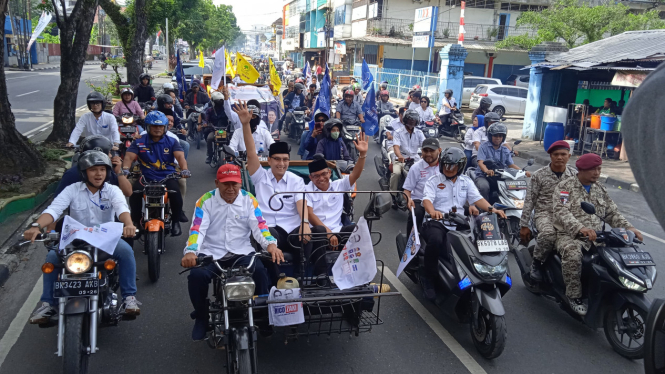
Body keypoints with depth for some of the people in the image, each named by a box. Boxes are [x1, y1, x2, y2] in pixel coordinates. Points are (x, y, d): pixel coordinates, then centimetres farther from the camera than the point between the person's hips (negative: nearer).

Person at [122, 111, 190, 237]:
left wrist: (184, 169, -29)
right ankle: (136, 222, -4)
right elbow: (129, 156, -4)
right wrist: (125, 169, -26)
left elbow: (180, 156, -7)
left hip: (168, 177, -1)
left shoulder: (171, 142, 8)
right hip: (146, 177, 1)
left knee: (175, 192, -30)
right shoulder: (139, 142, 9)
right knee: (134, 192, -27)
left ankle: (176, 222, -6)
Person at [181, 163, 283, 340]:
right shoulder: (206, 200, -1)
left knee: (260, 272, -28)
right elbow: (197, 228, -12)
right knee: (196, 275, -28)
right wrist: (191, 251, -31)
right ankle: (202, 317, 0)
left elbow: (259, 226, -7)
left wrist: (270, 244, -28)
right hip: (211, 253, 0)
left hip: (242, 253, 0)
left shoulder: (249, 199, 2)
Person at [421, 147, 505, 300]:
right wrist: (432, 211, -36)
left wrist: (492, 209, -15)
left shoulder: (466, 182, 16)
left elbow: (477, 198, 4)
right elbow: (427, 199, -13)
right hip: (436, 223, -4)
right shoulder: (433, 181, 3)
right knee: (435, 240, -37)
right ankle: (428, 279, -17)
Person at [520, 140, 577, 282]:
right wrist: (524, 225, -2)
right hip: (544, 213, -3)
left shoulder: (574, 175, 8)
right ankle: (536, 262, -9)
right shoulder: (539, 175, -1)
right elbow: (529, 201, 0)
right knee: (549, 234, -37)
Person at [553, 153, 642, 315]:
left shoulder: (601, 190, 18)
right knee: (573, 253, -38)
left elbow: (612, 213, 17)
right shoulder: (565, 186, -2)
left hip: (596, 237, 6)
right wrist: (580, 228, -34)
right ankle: (574, 296, -25)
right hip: (569, 236, -6)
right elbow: (561, 212, -17)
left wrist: (628, 227, -4)